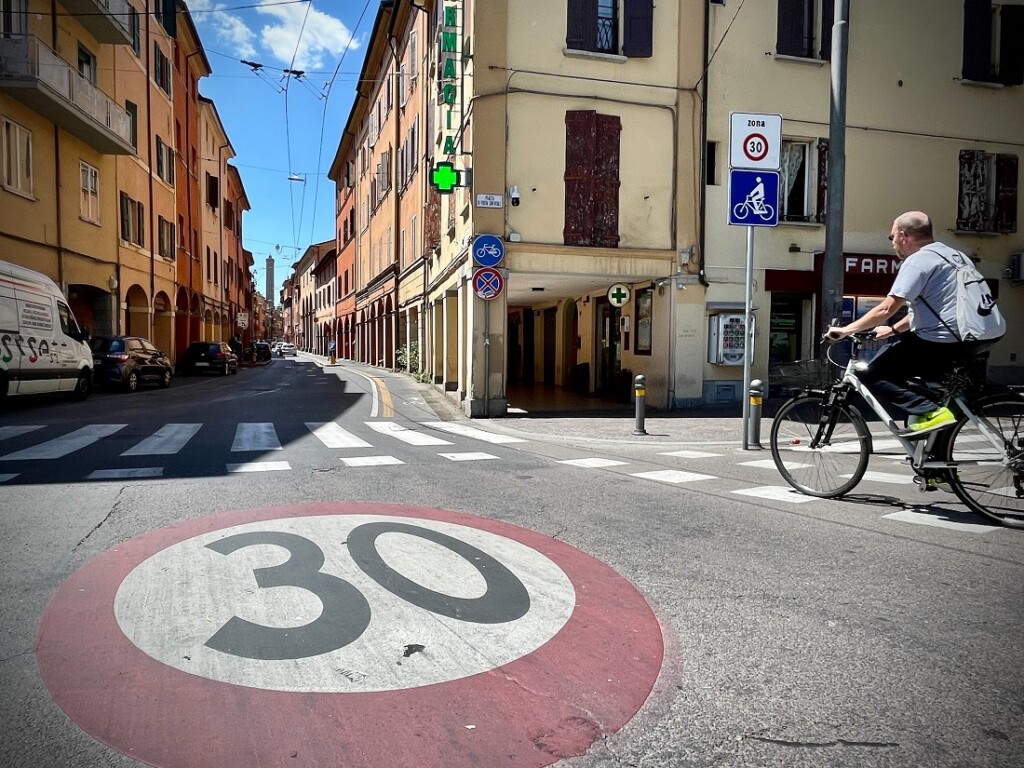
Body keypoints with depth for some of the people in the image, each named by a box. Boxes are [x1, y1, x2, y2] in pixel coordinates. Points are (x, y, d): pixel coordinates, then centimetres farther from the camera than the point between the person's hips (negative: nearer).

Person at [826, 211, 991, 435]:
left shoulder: (918, 260, -12)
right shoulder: (945, 253, 19)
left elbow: (886, 309, -19)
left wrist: (846, 330, -10)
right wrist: (893, 330, 28)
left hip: (940, 343, -10)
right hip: (969, 341, 10)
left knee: (870, 375, -5)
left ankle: (930, 411, -15)